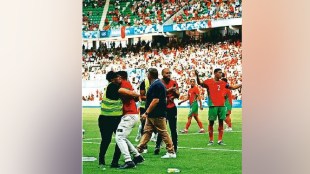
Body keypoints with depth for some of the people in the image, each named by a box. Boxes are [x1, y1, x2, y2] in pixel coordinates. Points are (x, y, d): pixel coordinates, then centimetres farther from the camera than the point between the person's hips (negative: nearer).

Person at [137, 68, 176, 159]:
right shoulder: (155, 84, 15)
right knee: (147, 131, 9)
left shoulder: (157, 85, -17)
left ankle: (171, 152, 4)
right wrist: (147, 113, 19)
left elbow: (155, 100, -23)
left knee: (163, 133, -3)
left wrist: (147, 112, -21)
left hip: (157, 115, -10)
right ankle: (139, 149, 10)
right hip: (152, 115, 10)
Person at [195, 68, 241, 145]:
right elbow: (200, 84, -9)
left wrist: (241, 84, 15)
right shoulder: (209, 81, -1)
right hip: (213, 105, -4)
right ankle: (211, 140, 11)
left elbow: (233, 87, 20)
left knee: (221, 122, 5)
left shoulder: (223, 83, 12)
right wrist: (197, 76, -26)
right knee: (211, 122, 1)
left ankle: (220, 140, 12)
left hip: (222, 105, 4)